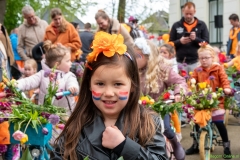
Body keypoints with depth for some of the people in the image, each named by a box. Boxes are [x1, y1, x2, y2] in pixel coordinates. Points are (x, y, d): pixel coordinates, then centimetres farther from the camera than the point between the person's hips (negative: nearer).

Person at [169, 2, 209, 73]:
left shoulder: (202, 25, 6)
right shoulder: (176, 25, 8)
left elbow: (206, 43, 1)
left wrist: (195, 39, -17)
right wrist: (180, 41, -13)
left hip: (196, 62, -1)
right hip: (180, 62, 1)